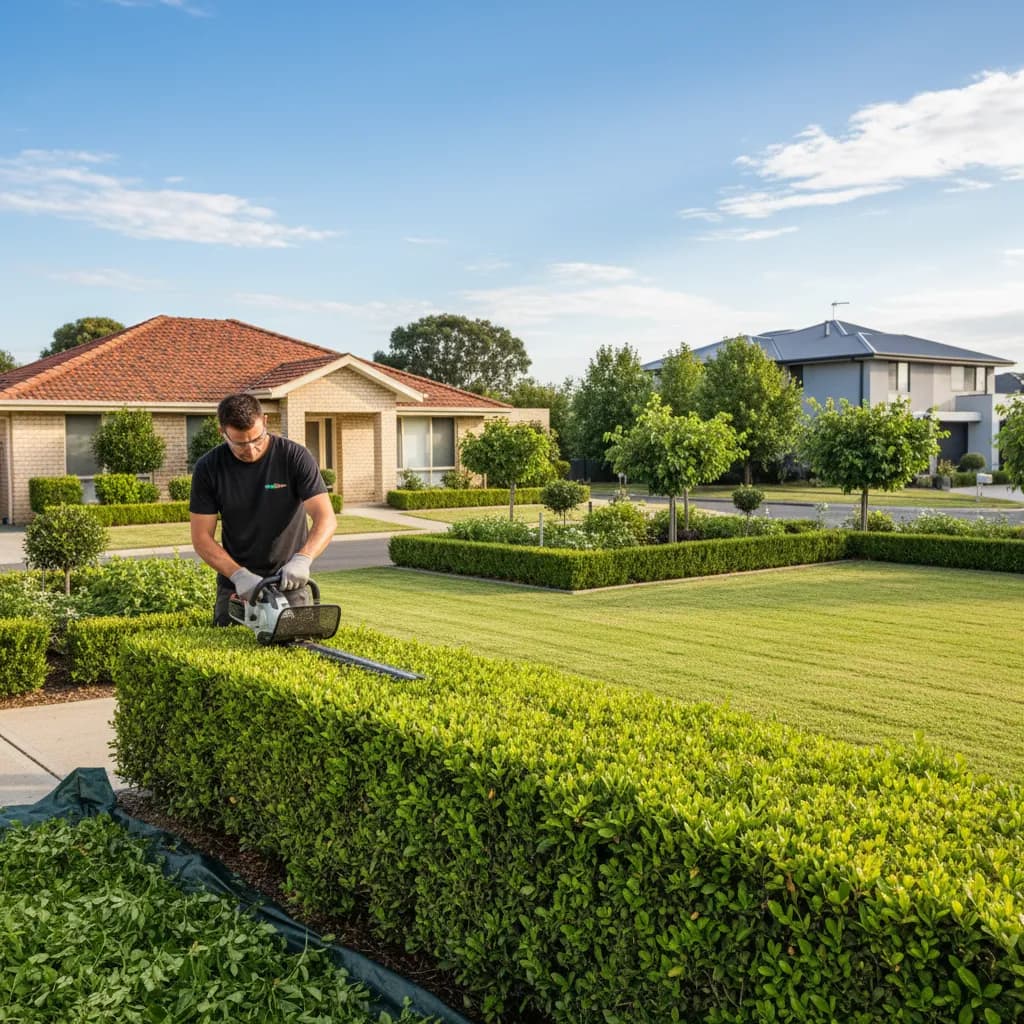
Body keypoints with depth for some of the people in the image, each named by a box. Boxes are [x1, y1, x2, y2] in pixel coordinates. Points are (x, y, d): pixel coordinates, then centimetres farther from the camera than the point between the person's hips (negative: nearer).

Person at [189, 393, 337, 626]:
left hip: (289, 584, -1)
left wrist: (303, 559, -37)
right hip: (235, 587, 2)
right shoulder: (209, 468, -8)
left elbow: (326, 519, -19)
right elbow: (202, 538, -7)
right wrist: (239, 575, -21)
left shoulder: (295, 457, -13)